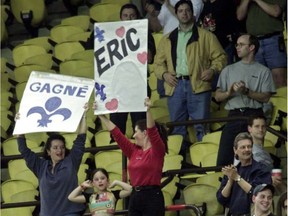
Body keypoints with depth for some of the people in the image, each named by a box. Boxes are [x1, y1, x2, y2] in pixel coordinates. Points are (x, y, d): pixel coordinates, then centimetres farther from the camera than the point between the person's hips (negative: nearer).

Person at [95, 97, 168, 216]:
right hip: (135, 197, 7)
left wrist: (148, 111, -34)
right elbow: (117, 133, 17)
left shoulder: (157, 151, -4)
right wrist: (102, 116, 18)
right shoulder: (133, 151, 14)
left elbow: (152, 131, -21)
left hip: (152, 197, -7)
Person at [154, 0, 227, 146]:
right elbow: (158, 62, 17)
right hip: (175, 86, 3)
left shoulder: (206, 36, 10)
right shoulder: (167, 39, 18)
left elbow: (220, 57, 7)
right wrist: (164, 74, -2)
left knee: (201, 126, -4)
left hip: (198, 85, -3)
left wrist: (213, 69, -11)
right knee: (177, 127, 5)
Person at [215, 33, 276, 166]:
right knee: (223, 160, -8)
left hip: (254, 116, -2)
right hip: (234, 115, 2)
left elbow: (265, 97, 0)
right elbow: (217, 96, 13)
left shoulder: (263, 71, 10)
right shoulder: (228, 70, 19)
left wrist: (246, 92, -12)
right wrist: (229, 93, -8)